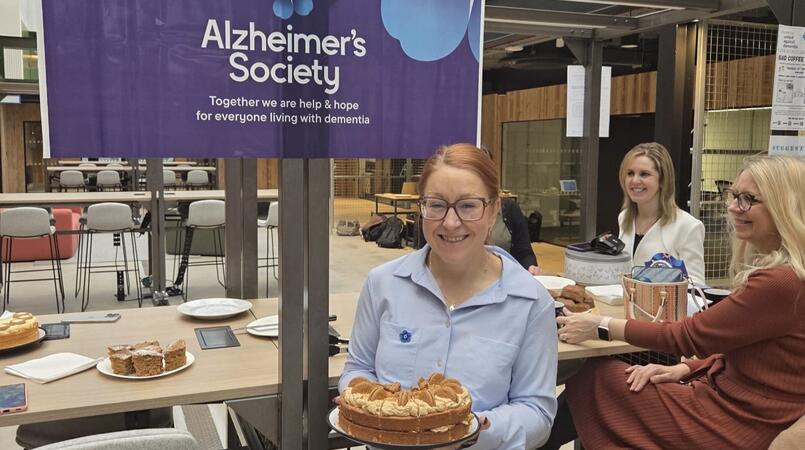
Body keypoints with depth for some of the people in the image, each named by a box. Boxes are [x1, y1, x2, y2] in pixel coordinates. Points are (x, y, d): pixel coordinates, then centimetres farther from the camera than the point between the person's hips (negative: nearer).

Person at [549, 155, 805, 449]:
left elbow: (692, 335, -19)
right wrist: (684, 369, -1)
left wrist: (601, 326, -13)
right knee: (598, 373, 2)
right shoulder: (773, 267, 9)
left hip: (744, 424, -9)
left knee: (593, 378, -7)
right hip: (729, 394, 9)